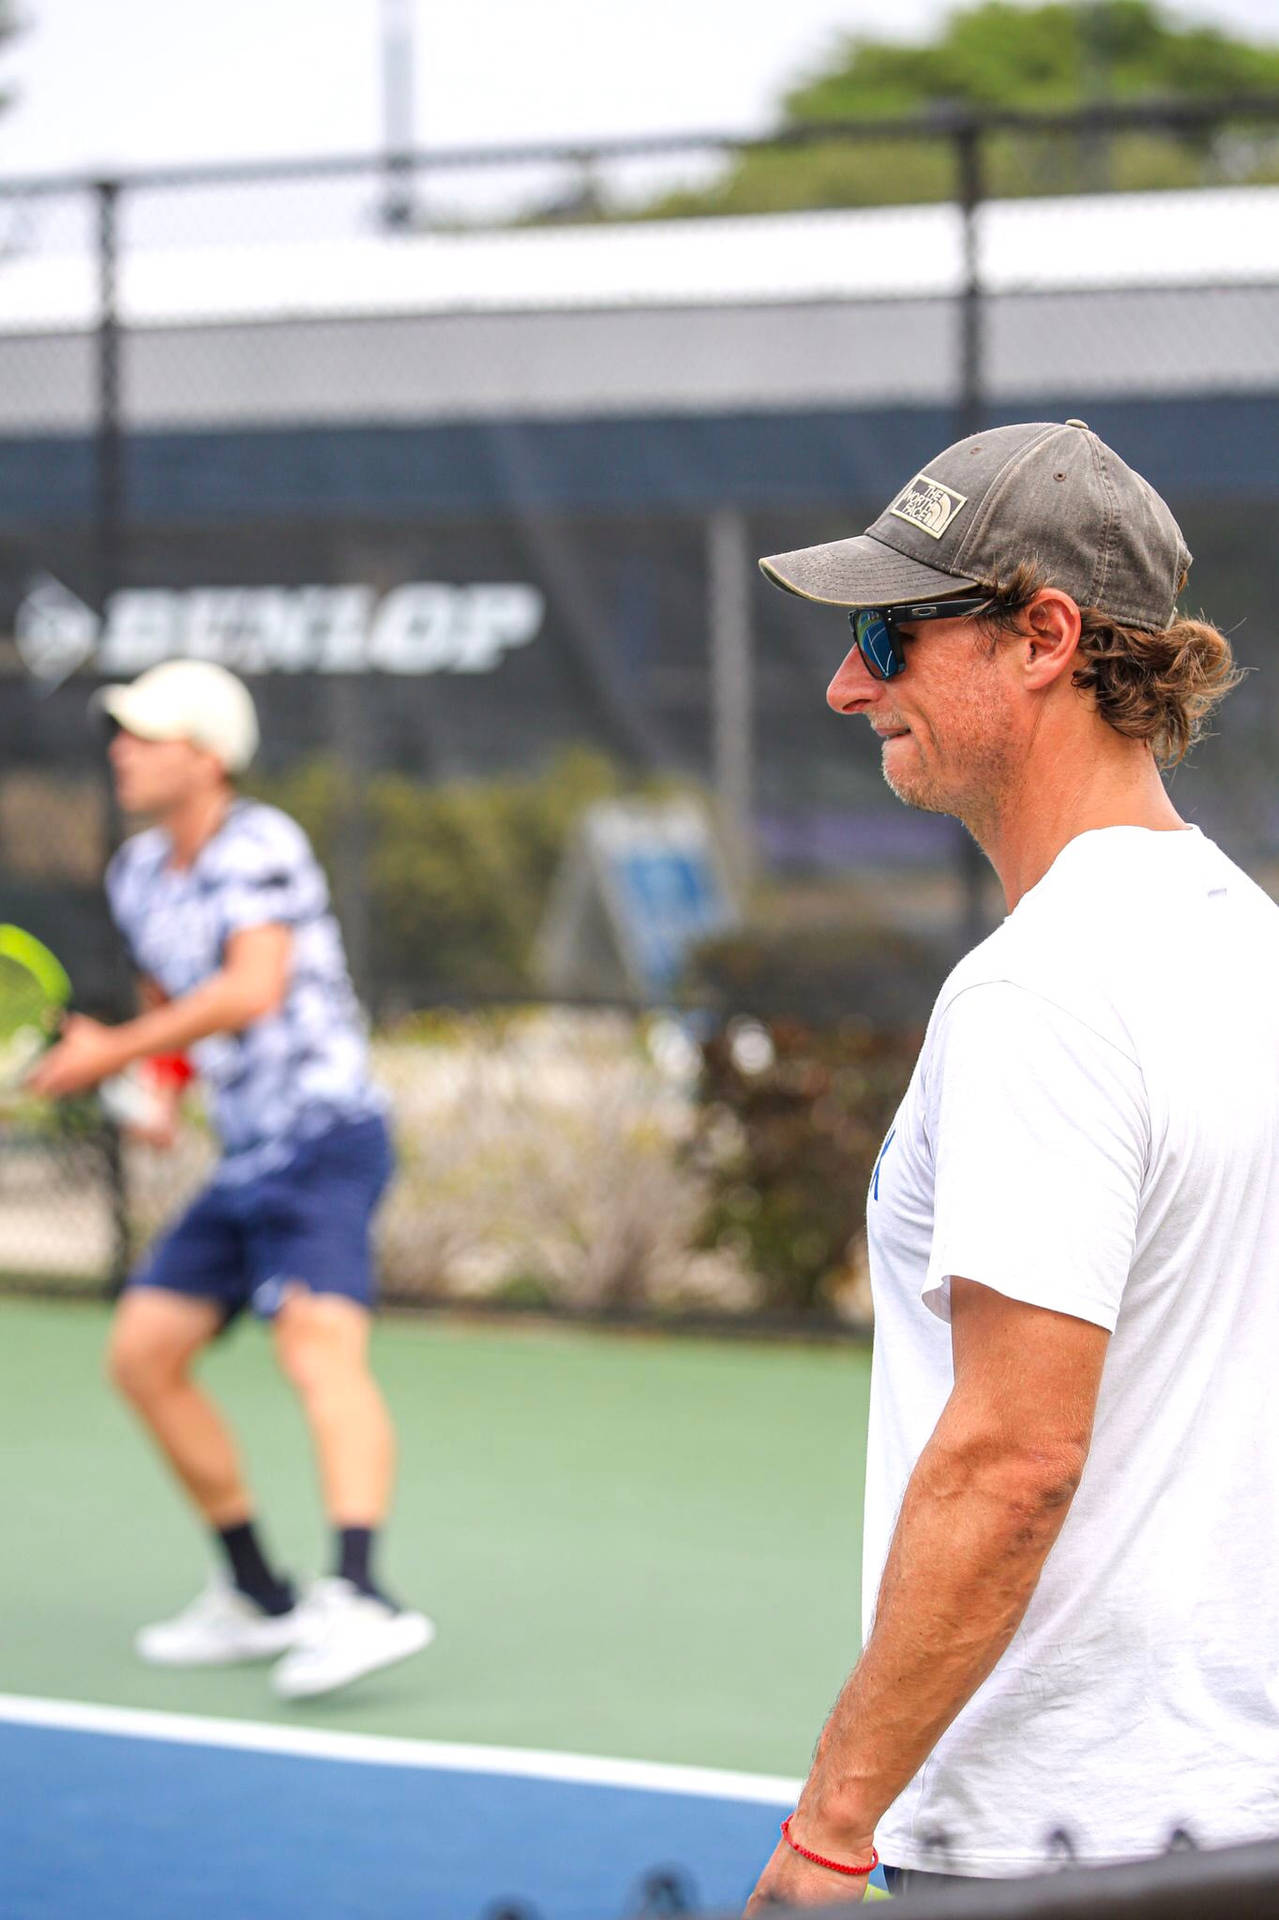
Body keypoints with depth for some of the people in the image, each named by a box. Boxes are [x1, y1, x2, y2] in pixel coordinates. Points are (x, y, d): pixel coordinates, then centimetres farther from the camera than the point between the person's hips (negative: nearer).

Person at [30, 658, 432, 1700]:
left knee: (319, 1343, -27)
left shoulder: (261, 846, -11)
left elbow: (253, 990, -24)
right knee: (143, 1352, 7)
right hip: (245, 1158, 9)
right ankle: (257, 1594, 18)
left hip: (324, 1137, -9)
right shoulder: (138, 873, 13)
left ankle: (360, 1596, -44)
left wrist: (116, 1054, -19)